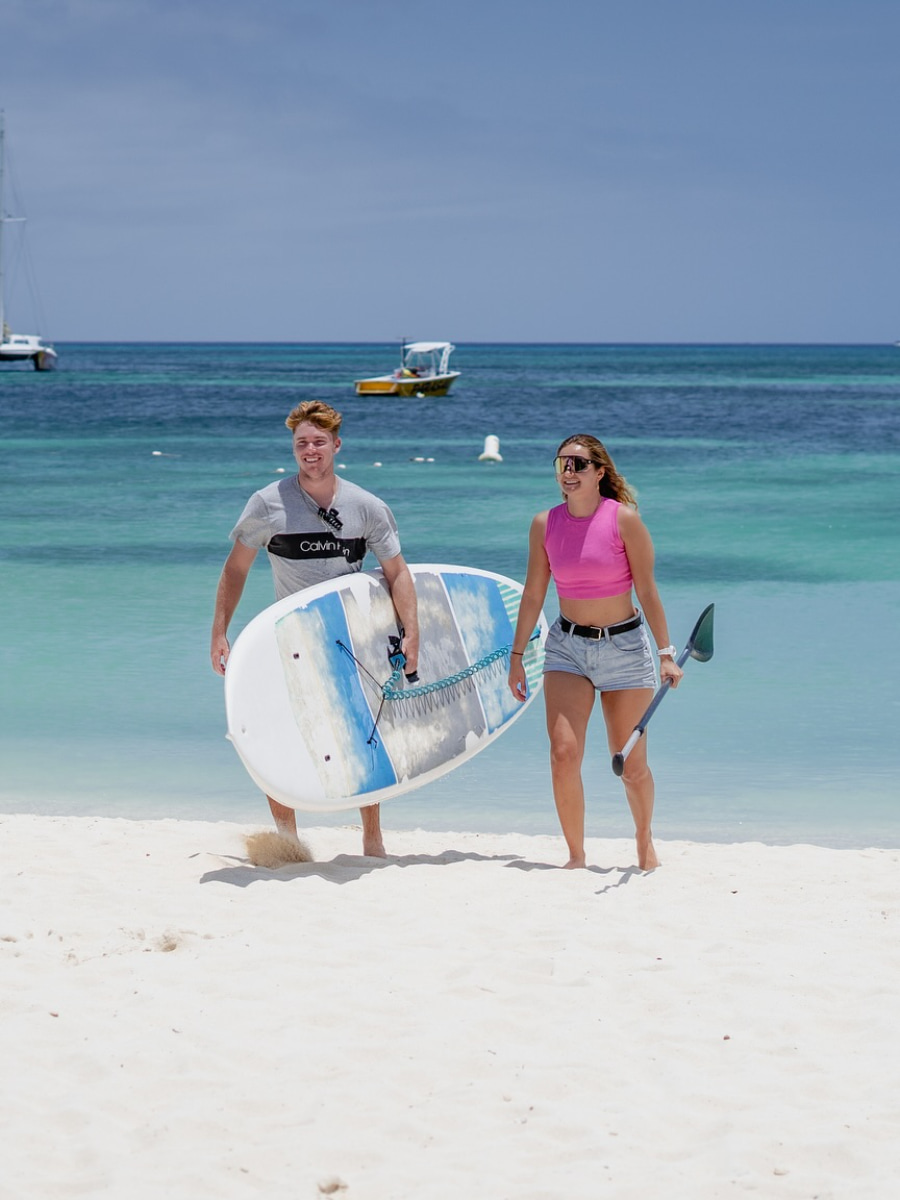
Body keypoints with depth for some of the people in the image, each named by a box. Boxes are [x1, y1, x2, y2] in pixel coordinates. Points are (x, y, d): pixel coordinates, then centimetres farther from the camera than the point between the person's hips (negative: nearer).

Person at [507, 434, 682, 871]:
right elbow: (532, 594, 7)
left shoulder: (624, 520, -10)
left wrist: (666, 653, -8)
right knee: (563, 752, -12)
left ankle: (645, 842, 30)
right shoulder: (545, 525, 0)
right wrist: (516, 656, 8)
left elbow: (647, 591, -6)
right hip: (567, 645, 2)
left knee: (631, 765, 5)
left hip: (624, 644, -2)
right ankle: (576, 855, 1)